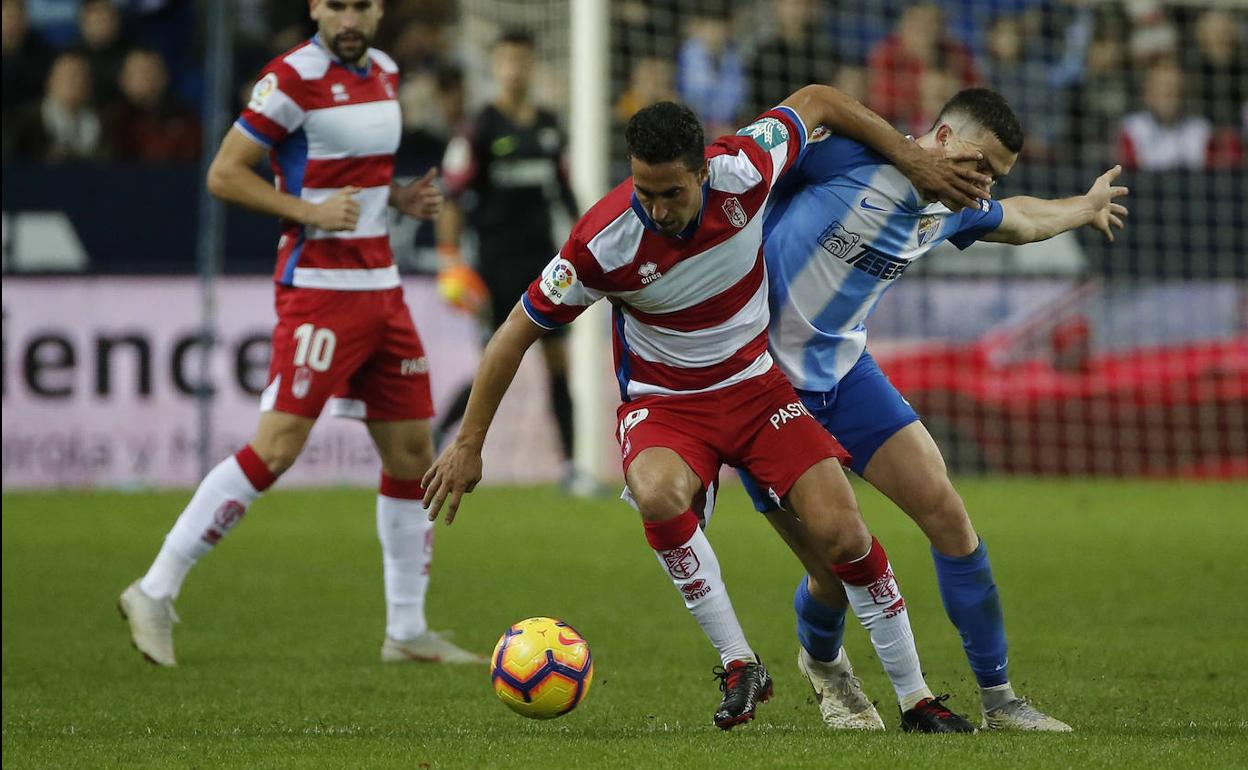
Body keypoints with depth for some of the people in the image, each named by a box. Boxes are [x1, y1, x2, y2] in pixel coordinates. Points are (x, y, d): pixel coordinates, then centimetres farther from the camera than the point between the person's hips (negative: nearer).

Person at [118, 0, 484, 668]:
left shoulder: (383, 73, 13)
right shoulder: (294, 77, -12)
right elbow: (224, 174, -11)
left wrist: (398, 198, 7)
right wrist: (309, 210, -20)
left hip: (381, 287, 8)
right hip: (318, 284, -8)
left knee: (412, 454, 8)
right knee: (277, 447, -16)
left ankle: (407, 632, 17)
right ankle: (155, 594, -9)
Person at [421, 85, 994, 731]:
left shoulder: (743, 170, -21)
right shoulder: (602, 242, -26)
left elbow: (817, 100, -2)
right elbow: (518, 331, -13)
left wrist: (911, 159, 0)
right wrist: (469, 443, -11)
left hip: (755, 381, 2)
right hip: (662, 403, -2)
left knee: (841, 533, -12)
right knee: (658, 495, -36)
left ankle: (915, 699, 6)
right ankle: (739, 665, -20)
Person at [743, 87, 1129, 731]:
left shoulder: (953, 211, 6)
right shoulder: (851, 154, -18)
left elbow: (1016, 219, 28)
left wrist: (1084, 208, 45)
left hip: (844, 371, 7)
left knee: (944, 510, -4)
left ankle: (998, 701, 8)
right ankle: (819, 659, 30)